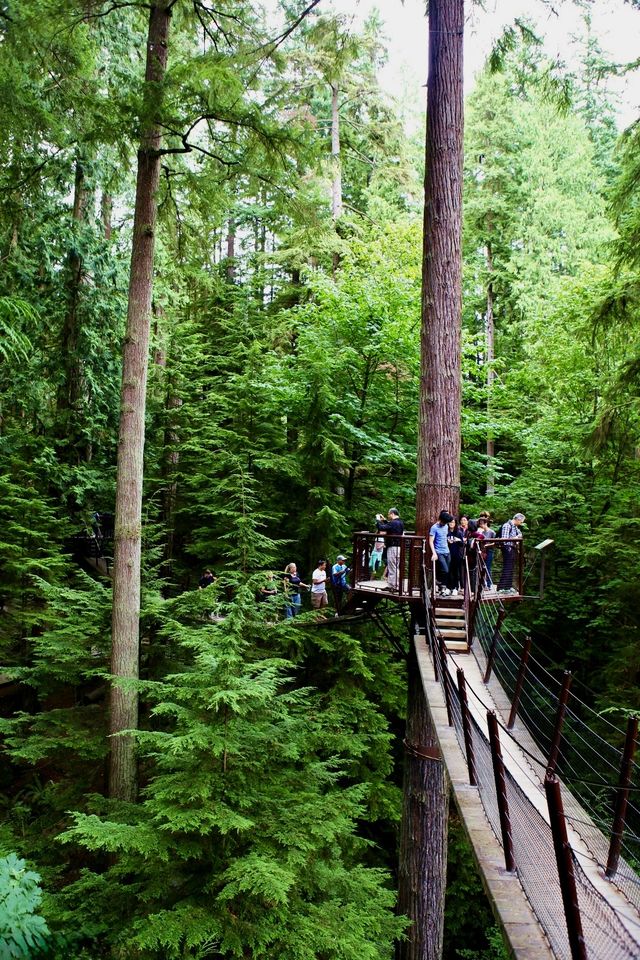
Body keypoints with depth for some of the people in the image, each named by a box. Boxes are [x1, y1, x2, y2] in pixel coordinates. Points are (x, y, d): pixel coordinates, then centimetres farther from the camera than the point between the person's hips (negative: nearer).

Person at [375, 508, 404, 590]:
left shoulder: (393, 523, -17)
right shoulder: (400, 523, 13)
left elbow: (381, 528, -20)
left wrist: (378, 520, -4)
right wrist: (384, 520, 24)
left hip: (393, 547, -10)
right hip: (399, 547, 10)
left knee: (392, 568, -5)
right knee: (396, 568, 13)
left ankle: (393, 586, -4)